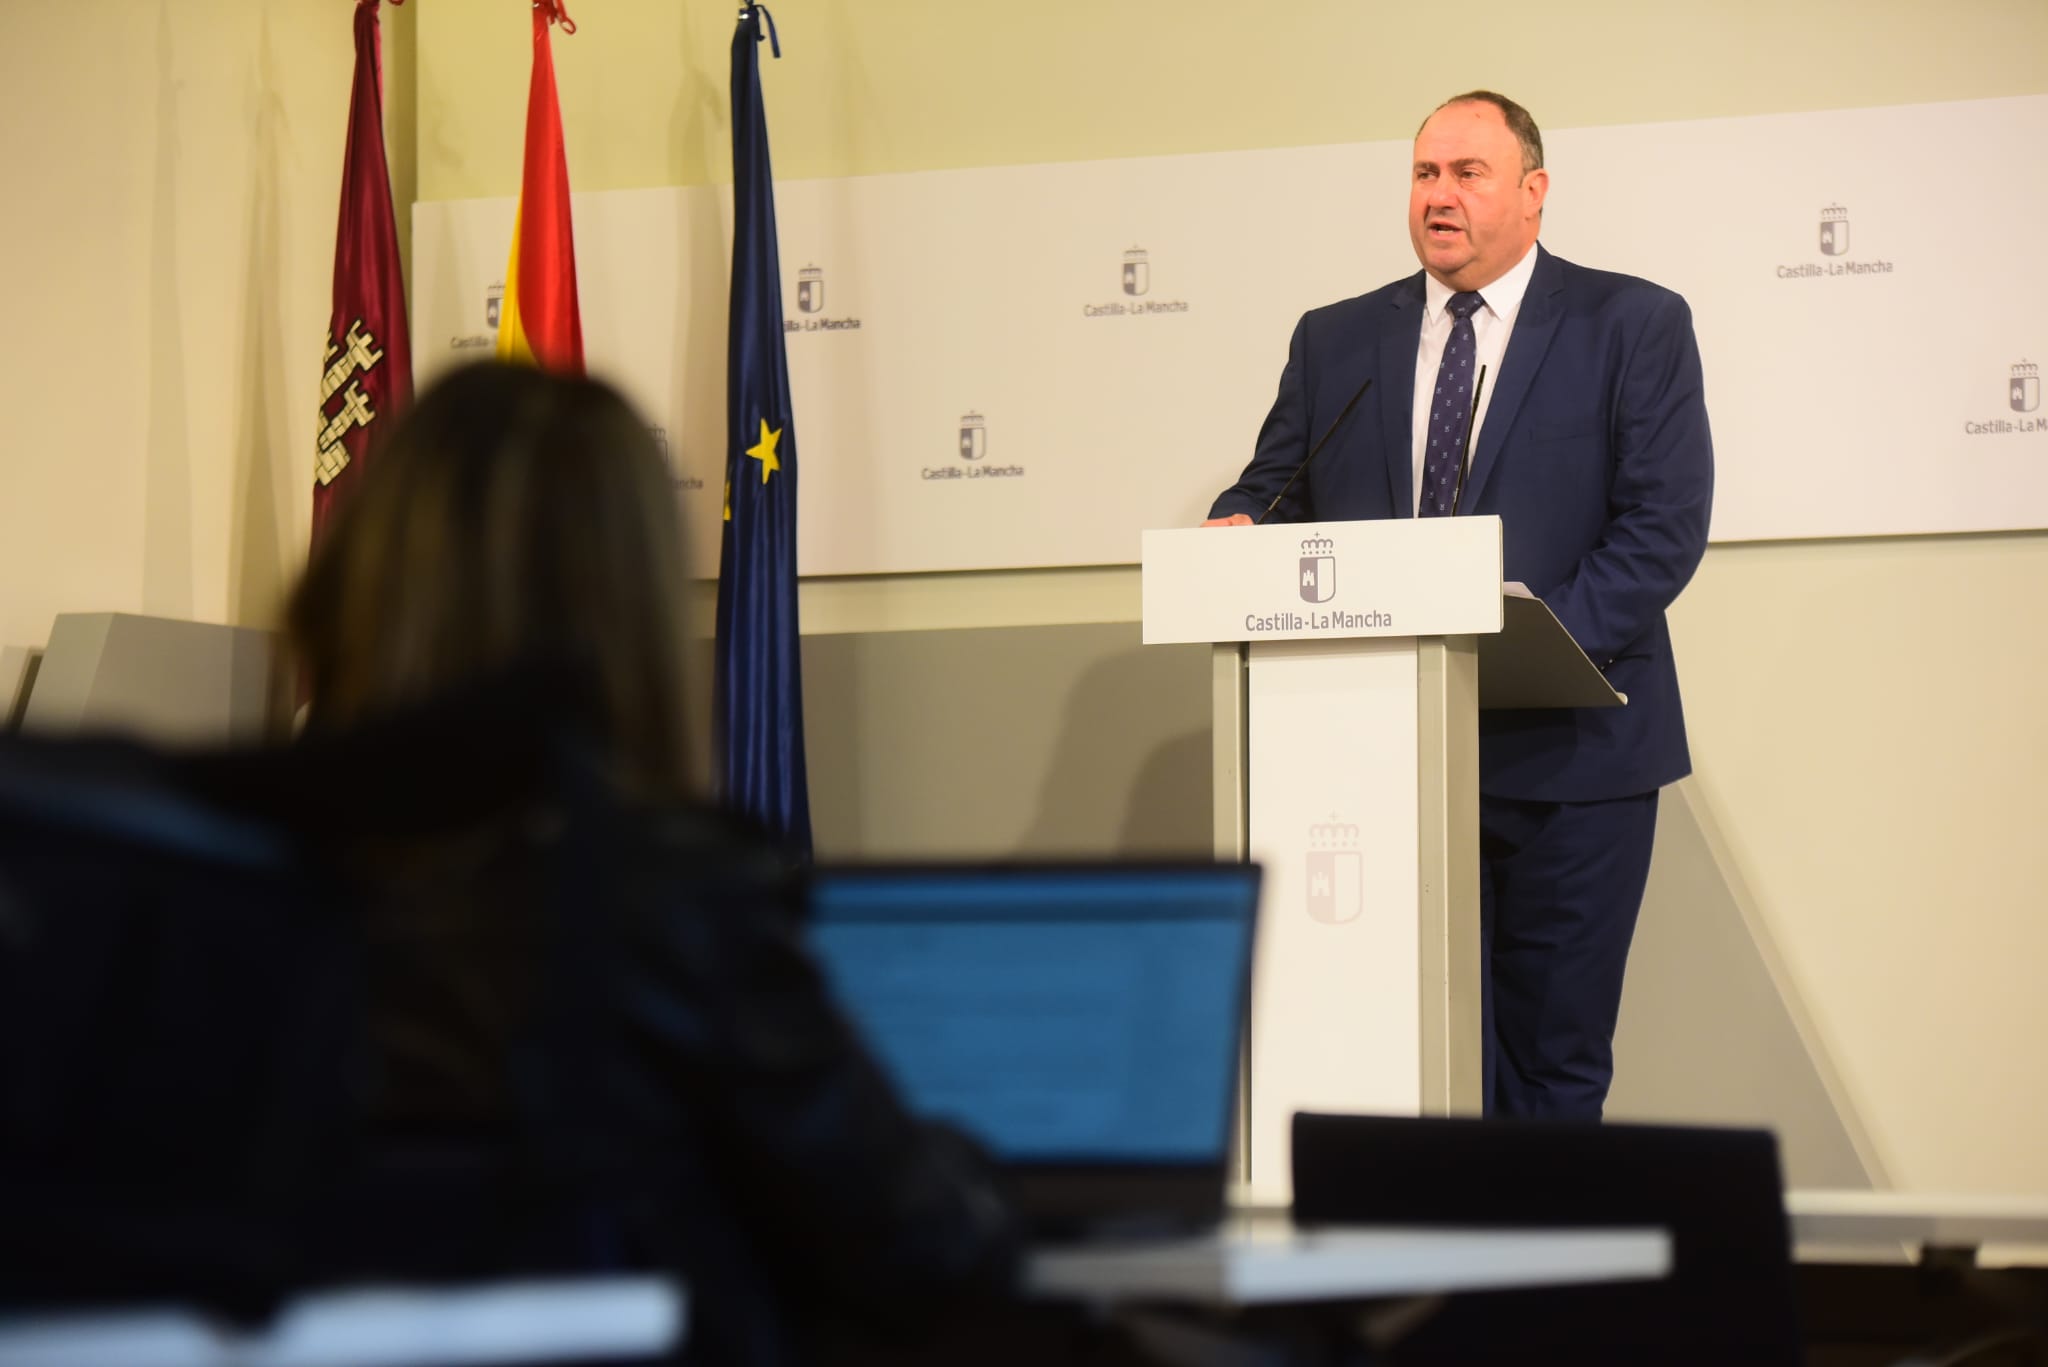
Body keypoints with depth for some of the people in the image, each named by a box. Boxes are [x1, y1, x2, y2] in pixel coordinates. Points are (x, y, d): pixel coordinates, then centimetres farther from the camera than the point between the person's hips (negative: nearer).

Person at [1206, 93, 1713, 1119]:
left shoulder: (1635, 327, 2)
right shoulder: (1333, 342, 13)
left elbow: (1665, 525, -7)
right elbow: (1273, 491, 14)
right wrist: (1236, 533, -11)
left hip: (1566, 756, -2)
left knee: (1555, 1059, 3)